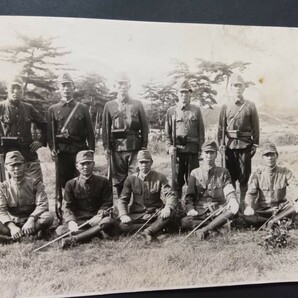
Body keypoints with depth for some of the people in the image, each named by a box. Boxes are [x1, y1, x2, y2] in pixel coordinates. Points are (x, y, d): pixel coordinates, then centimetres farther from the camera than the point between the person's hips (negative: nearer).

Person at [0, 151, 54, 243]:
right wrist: (12, 226, -28)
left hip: (30, 222, 0)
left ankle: (12, 238, -30)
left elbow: (42, 205, -10)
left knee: (49, 216, -30)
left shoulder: (35, 183, 2)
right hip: (12, 223, 0)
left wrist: (31, 220, -29)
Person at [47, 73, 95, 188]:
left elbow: (90, 132, 5)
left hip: (81, 151, -1)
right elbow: (49, 132, 7)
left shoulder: (83, 108, 7)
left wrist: (91, 152, -2)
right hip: (62, 153, 1)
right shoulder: (53, 109, 9)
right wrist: (52, 148, -7)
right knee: (64, 183, 6)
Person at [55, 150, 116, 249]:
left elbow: (107, 204, 4)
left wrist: (99, 215, -18)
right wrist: (71, 221, -21)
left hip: (96, 220, 0)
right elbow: (67, 207, 1)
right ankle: (97, 232, -26)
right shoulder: (71, 184, 7)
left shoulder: (103, 182, 6)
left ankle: (74, 239, -35)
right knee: (60, 230, -27)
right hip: (78, 221, 0)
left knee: (109, 221, -34)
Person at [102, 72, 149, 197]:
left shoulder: (137, 104, 9)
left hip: (135, 148, -1)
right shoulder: (109, 105, 10)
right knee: (119, 180, 6)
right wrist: (106, 147, 0)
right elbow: (105, 128, 8)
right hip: (116, 148, 1)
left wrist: (144, 146, -1)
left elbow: (144, 127, 6)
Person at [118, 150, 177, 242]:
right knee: (123, 226, -29)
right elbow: (122, 199, 2)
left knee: (171, 212, -31)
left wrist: (167, 208, -31)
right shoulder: (131, 179, 3)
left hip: (155, 214, -1)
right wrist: (123, 215, -17)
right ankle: (156, 226, -21)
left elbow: (170, 195, -8)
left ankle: (149, 231, -32)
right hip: (137, 216, 1)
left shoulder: (160, 177, 0)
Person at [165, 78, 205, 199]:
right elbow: (167, 133, 10)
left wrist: (200, 149, -1)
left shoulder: (196, 110, 9)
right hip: (177, 149, 0)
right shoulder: (171, 111, 9)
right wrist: (169, 146, -5)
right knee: (177, 180, 4)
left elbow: (201, 131, 7)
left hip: (192, 149, 0)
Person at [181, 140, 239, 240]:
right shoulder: (195, 173, 11)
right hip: (200, 212, 0)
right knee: (184, 222, -30)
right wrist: (191, 209, -13)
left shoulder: (223, 172, 12)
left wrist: (233, 200, -25)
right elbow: (189, 197, 8)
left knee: (233, 209, -33)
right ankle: (217, 224, -21)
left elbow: (229, 191, -1)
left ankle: (205, 230, -32)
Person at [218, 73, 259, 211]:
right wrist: (221, 144, -3)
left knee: (244, 176, 3)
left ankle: (242, 202, 12)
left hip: (245, 145, -1)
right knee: (231, 175, 5)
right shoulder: (225, 107, 6)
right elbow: (221, 127, 5)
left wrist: (255, 145, -2)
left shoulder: (250, 106, 4)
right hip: (230, 145, 1)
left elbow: (256, 127, 3)